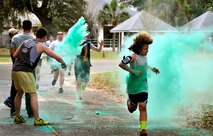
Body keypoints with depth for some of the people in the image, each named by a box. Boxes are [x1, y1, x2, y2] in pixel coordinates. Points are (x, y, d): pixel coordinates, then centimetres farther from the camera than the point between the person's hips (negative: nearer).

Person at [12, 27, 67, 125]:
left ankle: (17, 117, 27)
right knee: (33, 95, -3)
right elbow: (57, 57, 4)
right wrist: (63, 63, 23)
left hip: (15, 69, 7)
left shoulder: (25, 42, 17)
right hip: (25, 71, -7)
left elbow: (15, 55, 19)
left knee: (19, 93, 21)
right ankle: (37, 120, -7)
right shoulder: (41, 46, 1)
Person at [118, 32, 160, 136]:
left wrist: (151, 69, 13)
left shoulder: (144, 56, 4)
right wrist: (133, 71, -30)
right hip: (133, 87, -4)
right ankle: (129, 102, 51)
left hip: (143, 87, 4)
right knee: (132, 108, 14)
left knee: (143, 107, -10)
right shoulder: (134, 57, -20)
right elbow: (121, 64, -33)